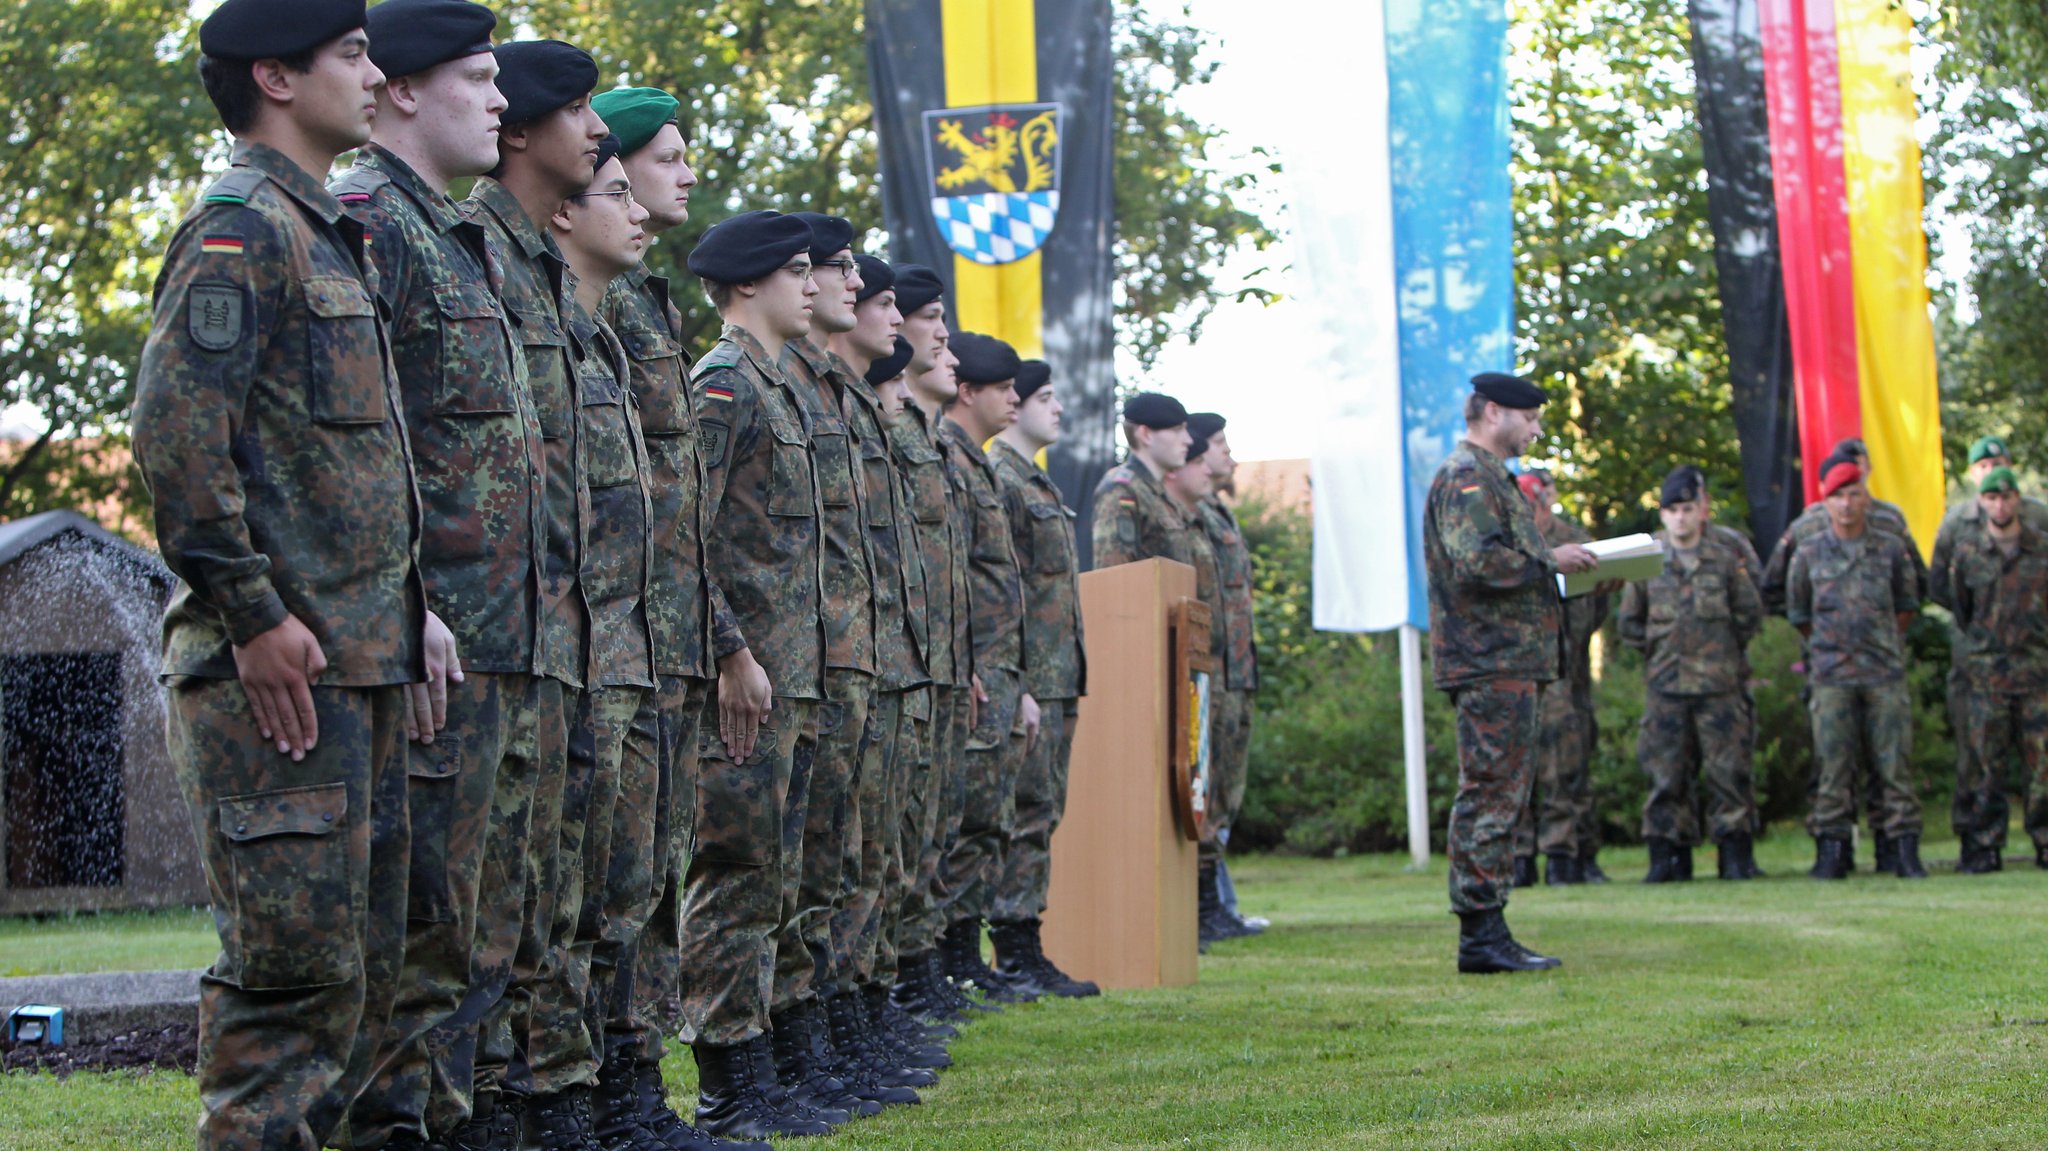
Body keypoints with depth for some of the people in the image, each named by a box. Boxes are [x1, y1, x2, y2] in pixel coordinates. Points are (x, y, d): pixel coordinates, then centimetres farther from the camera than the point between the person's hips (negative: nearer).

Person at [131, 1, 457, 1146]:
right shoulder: (243, 227, -8)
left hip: (363, 664, 10)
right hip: (280, 667, -10)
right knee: (298, 967, -10)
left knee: (364, 970, 11)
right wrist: (256, 616, -19)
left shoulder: (326, 238, 22)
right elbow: (175, 429, -19)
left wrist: (414, 609, 14)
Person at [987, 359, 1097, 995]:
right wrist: (1016, 682, -22)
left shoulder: (1038, 484, 21)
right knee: (1028, 811, -9)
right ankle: (1016, 949, -6)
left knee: (1043, 811, 10)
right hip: (1030, 677, -10)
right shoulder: (998, 480, -11)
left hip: (1058, 678, 10)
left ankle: (1021, 946, 14)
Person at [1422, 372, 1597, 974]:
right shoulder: (1466, 478, -11)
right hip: (1491, 663, -11)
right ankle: (1482, 934, -9)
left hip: (1505, 662, 11)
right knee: (1491, 794, -10)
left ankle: (1484, 935, 14)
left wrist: (1557, 565, 15)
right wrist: (1551, 560, -12)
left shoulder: (1488, 477, 23)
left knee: (1496, 795, 11)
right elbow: (1477, 563, -23)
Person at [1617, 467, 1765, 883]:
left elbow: (1750, 614, 10)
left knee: (1729, 769, -2)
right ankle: (1669, 856, 6)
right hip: (1665, 687, 1)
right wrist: (1657, 649, 5)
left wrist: (1723, 647, 5)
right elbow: (1629, 623, 12)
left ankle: (1736, 852, 4)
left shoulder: (1725, 561, 5)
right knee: (1666, 772, 1)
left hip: (1720, 684, -1)